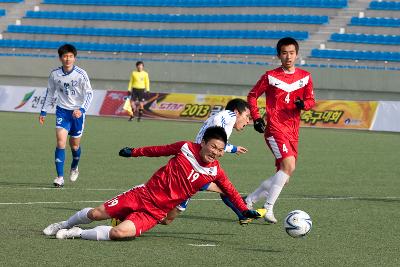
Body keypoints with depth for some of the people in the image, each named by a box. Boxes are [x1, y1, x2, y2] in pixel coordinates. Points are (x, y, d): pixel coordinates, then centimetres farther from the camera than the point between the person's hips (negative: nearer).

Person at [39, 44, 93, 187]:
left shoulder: (81, 74, -14)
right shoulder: (55, 74, -4)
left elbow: (89, 93, -10)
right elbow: (50, 92, 11)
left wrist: (82, 109, -24)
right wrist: (43, 111, 11)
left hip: (77, 112, -1)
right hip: (62, 110, 1)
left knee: (75, 145, 10)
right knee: (60, 142, -15)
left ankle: (74, 167, 42)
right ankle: (60, 177, -15)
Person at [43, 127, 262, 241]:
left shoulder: (215, 172, -7)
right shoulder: (186, 148, -6)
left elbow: (230, 191, 8)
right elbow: (159, 150, 9)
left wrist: (245, 211, 5)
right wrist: (134, 152, 18)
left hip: (156, 212, -1)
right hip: (144, 194, 1)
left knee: (121, 232, -26)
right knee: (96, 214, 3)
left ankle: (77, 234, -6)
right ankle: (65, 225, 35)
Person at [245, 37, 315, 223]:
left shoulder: (305, 77, 9)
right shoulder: (270, 77, 0)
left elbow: (311, 101, 11)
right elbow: (252, 96, 9)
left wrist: (303, 103, -13)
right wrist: (256, 118, -3)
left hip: (292, 131, 6)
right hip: (275, 128, -6)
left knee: (284, 176, 8)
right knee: (289, 165, -24)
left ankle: (249, 200, 23)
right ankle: (268, 208, -19)